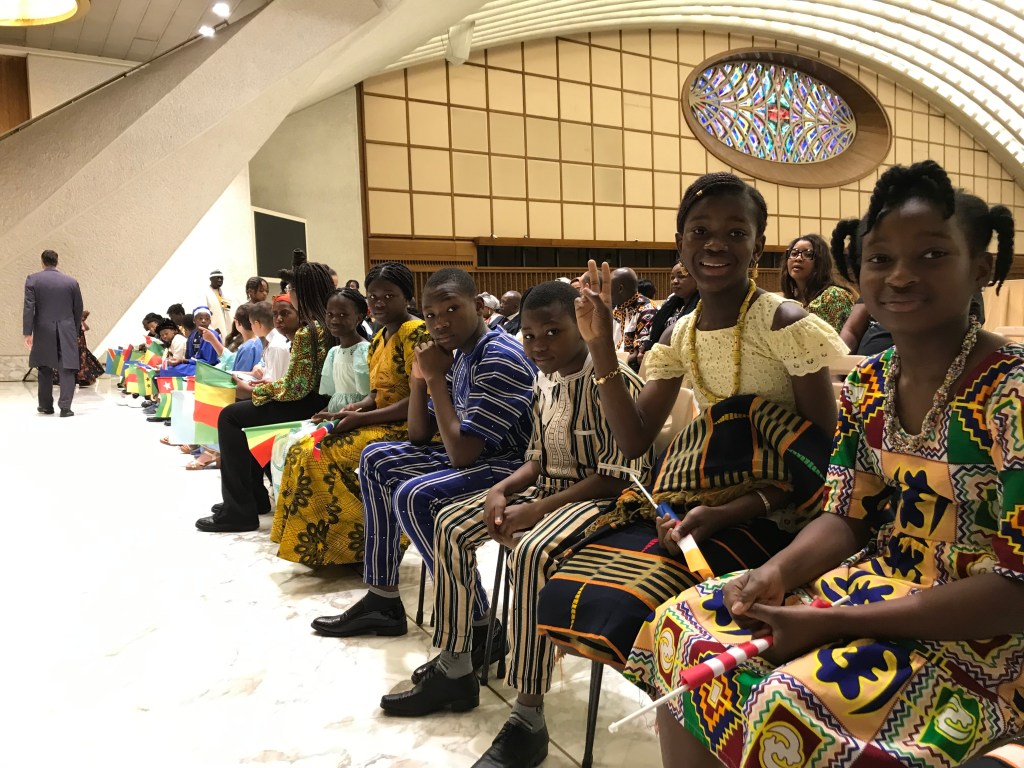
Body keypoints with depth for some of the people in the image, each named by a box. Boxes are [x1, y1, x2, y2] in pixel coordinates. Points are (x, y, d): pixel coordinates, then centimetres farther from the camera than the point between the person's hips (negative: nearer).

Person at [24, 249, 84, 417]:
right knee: (66, 369, -3)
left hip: (43, 332, 0)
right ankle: (65, 407, -11)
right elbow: (78, 309, 7)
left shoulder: (33, 279, 0)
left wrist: (27, 333, -6)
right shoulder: (71, 281, 4)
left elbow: (28, 308, -6)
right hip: (67, 333, 0)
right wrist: (75, 331, 17)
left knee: (45, 370, 13)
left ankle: (46, 405, 23)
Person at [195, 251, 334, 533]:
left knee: (230, 416, -1)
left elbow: (296, 387, -22)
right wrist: (269, 384, 12)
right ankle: (254, 495, 26)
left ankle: (239, 511, 1)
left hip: (307, 406, -10)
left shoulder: (307, 332, -21)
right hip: (318, 400, 10)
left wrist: (253, 390, -7)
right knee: (244, 410, 22)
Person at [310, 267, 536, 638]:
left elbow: (462, 454, -26)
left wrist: (436, 378, -18)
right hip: (474, 456, 10)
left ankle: (479, 626, -14)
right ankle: (383, 598, 13)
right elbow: (420, 437, 10)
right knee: (376, 459, 13)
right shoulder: (458, 355, 7)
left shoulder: (501, 357, -22)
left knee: (413, 497, -29)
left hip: (514, 466, -10)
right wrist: (421, 377, -5)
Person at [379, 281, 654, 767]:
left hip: (599, 498, -9)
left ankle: (529, 718, -24)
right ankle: (455, 669, 9)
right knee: (451, 524, 0)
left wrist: (539, 508, -23)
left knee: (532, 553, -36)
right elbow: (539, 460, 14)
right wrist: (502, 489, -6)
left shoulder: (615, 381, -19)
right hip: (546, 488, 9)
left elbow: (618, 477, -22)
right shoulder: (545, 383, 7)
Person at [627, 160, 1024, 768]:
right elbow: (846, 518, 7)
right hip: (877, 584, 7)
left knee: (792, 708, -28)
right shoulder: (868, 386, 2)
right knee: (688, 627, -4)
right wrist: (777, 572, -15)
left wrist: (831, 624, -24)